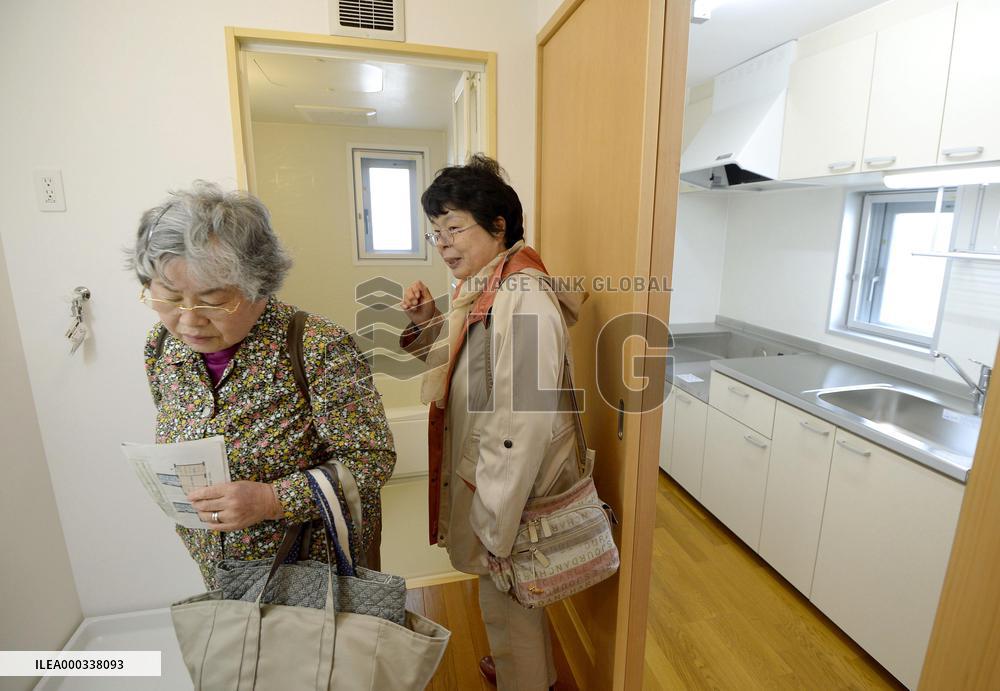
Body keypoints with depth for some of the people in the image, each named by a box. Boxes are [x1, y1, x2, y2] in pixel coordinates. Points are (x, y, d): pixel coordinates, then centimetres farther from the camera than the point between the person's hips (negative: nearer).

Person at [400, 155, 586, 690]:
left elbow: (525, 423, -28)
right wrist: (429, 321, -2)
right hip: (479, 470, 9)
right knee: (507, 602, 30)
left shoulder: (525, 300, -26)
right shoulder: (480, 289, 4)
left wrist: (493, 523, -20)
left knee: (507, 606, 16)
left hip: (511, 487, -9)